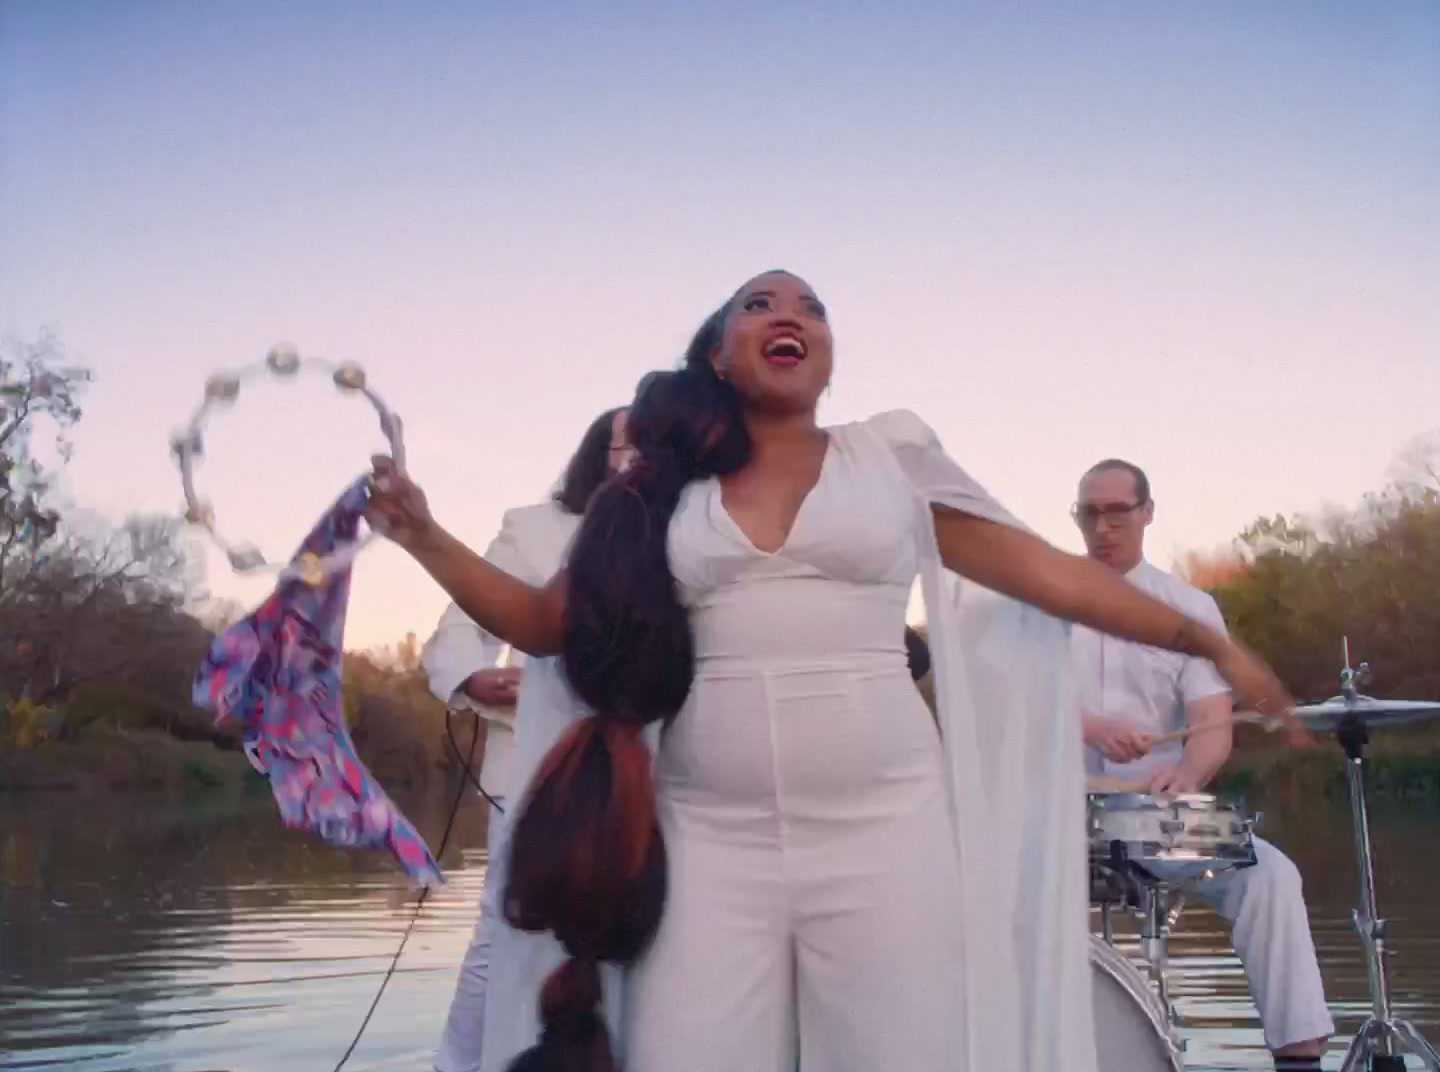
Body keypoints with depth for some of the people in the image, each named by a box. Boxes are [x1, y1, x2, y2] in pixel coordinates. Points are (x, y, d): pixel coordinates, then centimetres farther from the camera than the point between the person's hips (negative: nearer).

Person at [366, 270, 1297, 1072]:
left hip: (884, 830, 0)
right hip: (708, 839, 1)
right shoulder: (664, 488, 12)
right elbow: (548, 622, 15)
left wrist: (1204, 639, 9)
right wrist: (424, 537, 5)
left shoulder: (891, 454, 9)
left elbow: (1047, 571, 10)